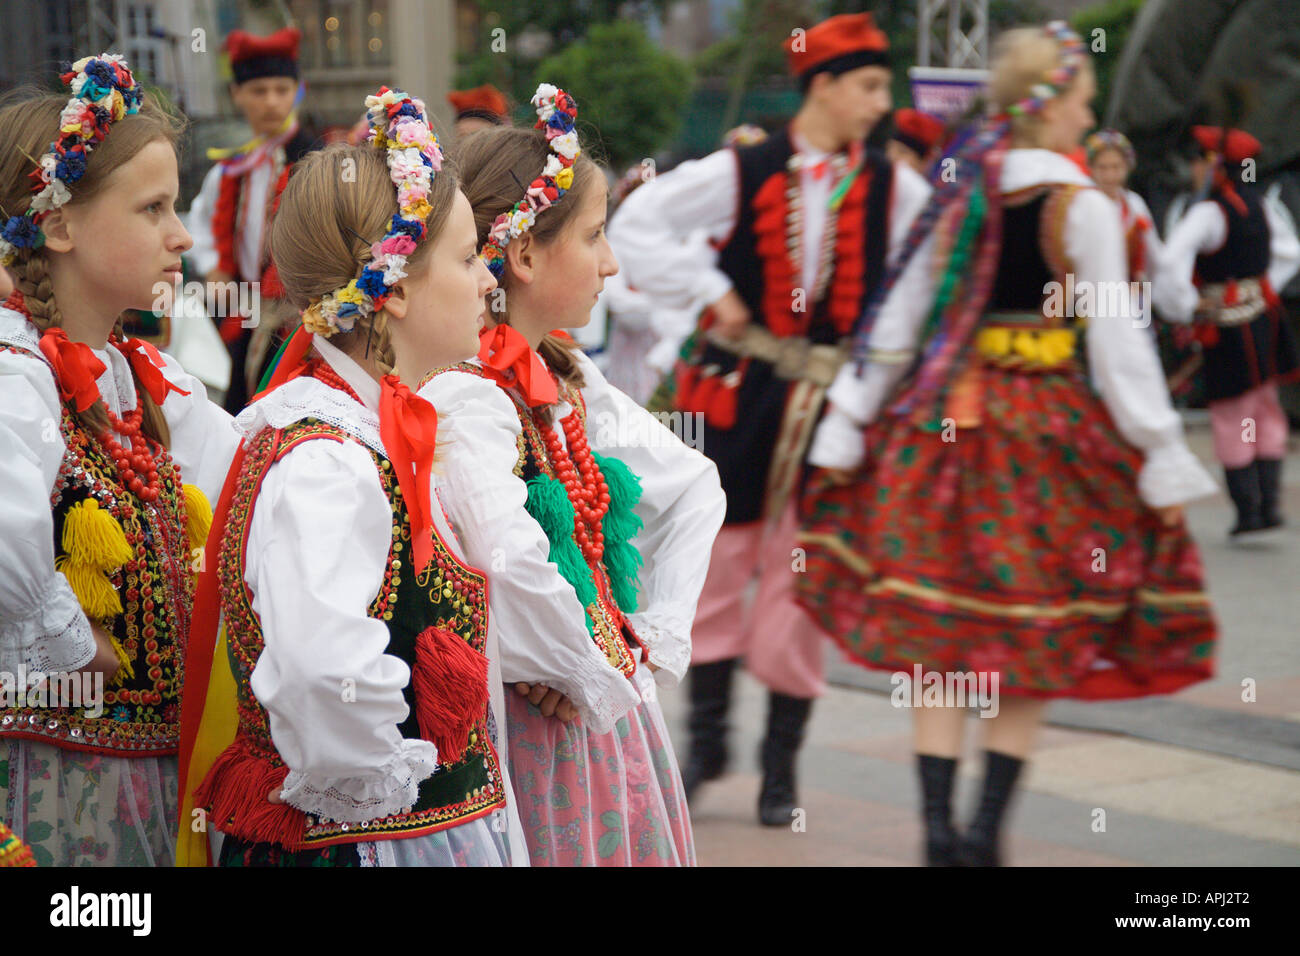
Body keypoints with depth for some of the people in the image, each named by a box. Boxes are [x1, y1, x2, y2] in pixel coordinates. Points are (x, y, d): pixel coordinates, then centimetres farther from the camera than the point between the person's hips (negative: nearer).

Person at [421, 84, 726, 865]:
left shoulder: (570, 378, 9)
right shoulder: (466, 396, -19)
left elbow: (694, 485, 18)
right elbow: (511, 564, -35)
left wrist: (660, 640, 6)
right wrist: (602, 682, -20)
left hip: (616, 709, 8)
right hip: (542, 729, -8)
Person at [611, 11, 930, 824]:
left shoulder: (893, 189, 0)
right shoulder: (743, 174, -4)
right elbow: (639, 222, -3)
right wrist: (709, 292, -9)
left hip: (834, 403, 1)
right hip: (740, 391, -1)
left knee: (799, 579, 2)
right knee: (718, 560, 7)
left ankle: (782, 764, 14)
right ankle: (707, 739, 24)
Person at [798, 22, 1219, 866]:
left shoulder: (957, 196, 5)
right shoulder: (1082, 206, -9)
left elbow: (897, 320, 7)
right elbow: (1119, 340, -10)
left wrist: (847, 428, 13)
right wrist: (1164, 460, -4)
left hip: (946, 417, 4)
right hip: (1051, 424, -4)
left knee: (941, 637, 8)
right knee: (1035, 638, 7)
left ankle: (939, 827, 6)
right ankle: (986, 831, 5)